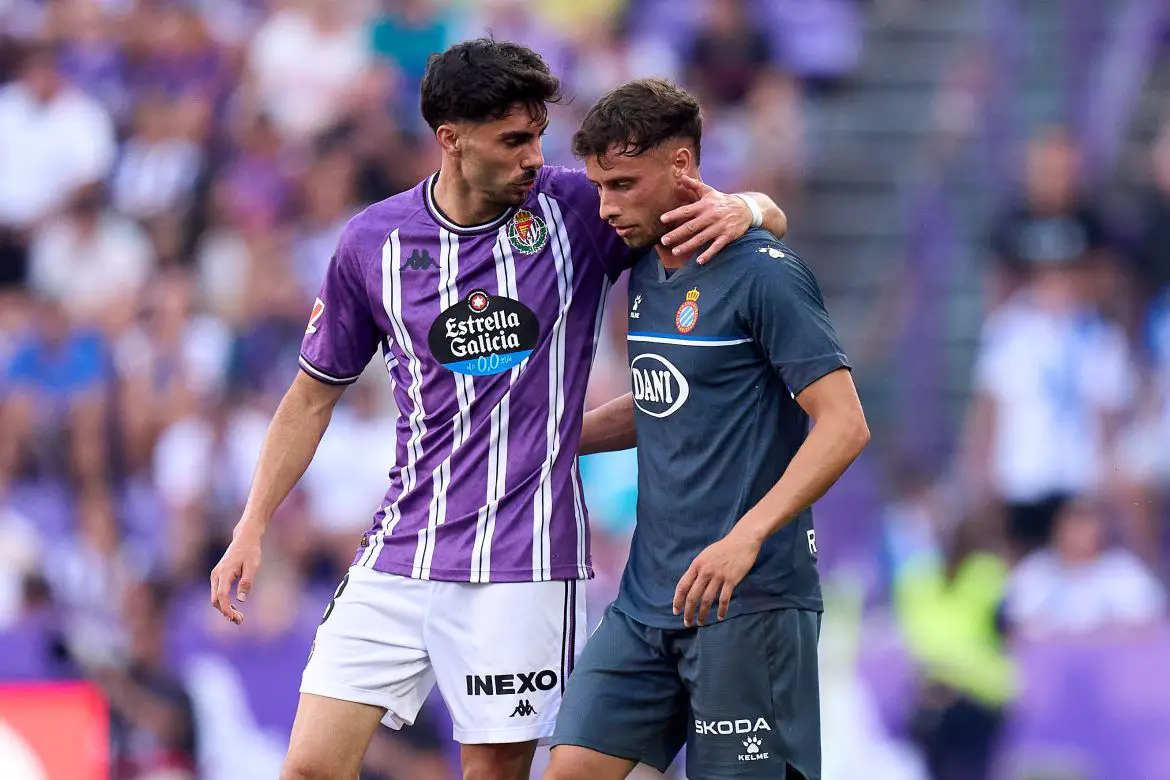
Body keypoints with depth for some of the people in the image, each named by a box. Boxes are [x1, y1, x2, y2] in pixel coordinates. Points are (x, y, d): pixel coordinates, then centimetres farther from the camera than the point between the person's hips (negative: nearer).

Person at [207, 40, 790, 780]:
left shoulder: (580, 211, -3)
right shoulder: (373, 242, 2)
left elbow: (770, 218, 3)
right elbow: (314, 393, 15)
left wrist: (743, 211, -22)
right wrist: (252, 530, 11)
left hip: (523, 561, -2)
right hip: (399, 553, 2)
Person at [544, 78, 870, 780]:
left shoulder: (763, 274, -12)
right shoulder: (645, 271, 13)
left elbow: (844, 425, -18)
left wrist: (746, 537, -28)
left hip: (750, 601, -8)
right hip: (646, 601, 8)